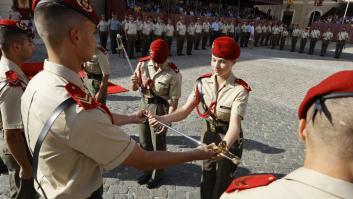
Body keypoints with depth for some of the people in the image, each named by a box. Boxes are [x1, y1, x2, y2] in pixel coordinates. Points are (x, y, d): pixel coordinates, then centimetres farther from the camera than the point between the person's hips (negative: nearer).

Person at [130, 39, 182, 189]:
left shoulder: (173, 74, -20)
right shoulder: (143, 64, -6)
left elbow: (174, 100, -17)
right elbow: (135, 89, 2)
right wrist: (134, 82, -20)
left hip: (160, 108, -5)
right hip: (144, 104, 5)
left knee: (158, 144, 9)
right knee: (144, 142, 18)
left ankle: (157, 174, 34)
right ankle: (148, 170, 41)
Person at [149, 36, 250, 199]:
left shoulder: (240, 90, -25)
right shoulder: (203, 82, -12)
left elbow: (234, 125, -35)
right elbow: (185, 110, -16)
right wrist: (163, 119, -35)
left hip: (229, 141, -3)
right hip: (208, 136, 4)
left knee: (222, 184, 15)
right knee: (206, 181, 22)